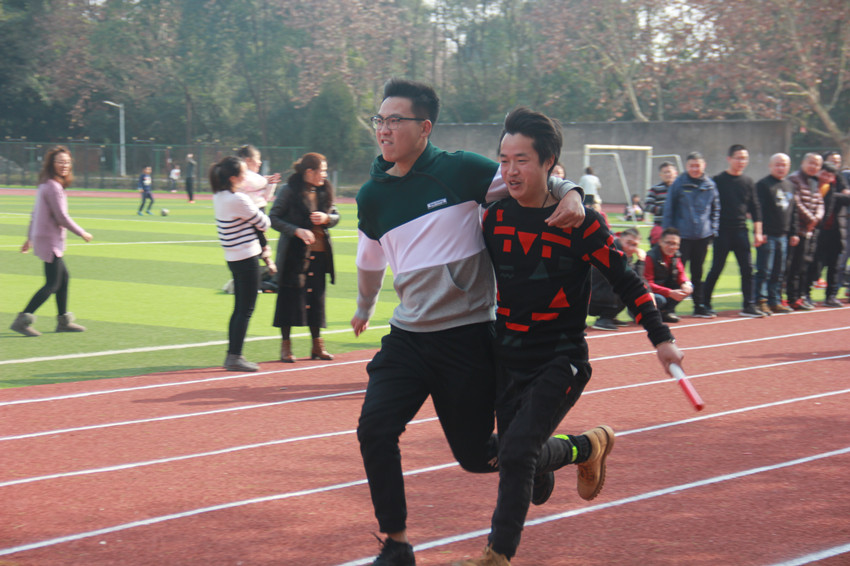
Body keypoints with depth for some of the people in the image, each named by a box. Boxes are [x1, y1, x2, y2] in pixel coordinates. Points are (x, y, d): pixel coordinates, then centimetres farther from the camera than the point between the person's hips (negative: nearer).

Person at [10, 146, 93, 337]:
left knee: (64, 277, 17)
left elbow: (35, 213, 19)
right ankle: (22, 320, -10)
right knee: (52, 284, -8)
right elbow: (62, 217, -18)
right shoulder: (53, 187, -17)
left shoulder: (45, 185, 12)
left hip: (42, 237, 10)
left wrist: (30, 237, 25)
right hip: (49, 241, -10)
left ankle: (63, 321, 24)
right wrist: (82, 233, -7)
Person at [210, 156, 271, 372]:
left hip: (232, 256, 9)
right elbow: (264, 223, -12)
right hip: (246, 257, -9)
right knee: (246, 309, -3)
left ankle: (232, 355, 19)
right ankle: (235, 357, -2)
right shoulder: (238, 200, -20)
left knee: (239, 308, 15)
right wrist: (263, 219, 13)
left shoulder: (218, 197, 6)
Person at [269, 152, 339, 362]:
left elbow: (336, 216, 17)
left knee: (316, 297, 8)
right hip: (294, 252, -5)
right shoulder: (289, 190, -8)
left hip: (319, 252, 5)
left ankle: (317, 345, 18)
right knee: (289, 297, -1)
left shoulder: (325, 191, 8)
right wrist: (297, 230, -21)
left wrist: (326, 218, -6)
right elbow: (274, 218, -10)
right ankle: (285, 345, 9)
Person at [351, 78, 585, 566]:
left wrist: (570, 193, -23)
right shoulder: (373, 196, 5)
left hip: (468, 337, -4)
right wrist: (364, 308, 39)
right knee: (375, 431, -13)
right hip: (408, 338, 4)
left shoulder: (460, 170, -8)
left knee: (475, 455, 3)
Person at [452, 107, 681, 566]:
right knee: (514, 456, 11)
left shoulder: (580, 222, -12)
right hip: (507, 356, 5)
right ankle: (589, 447, 39)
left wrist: (661, 337, -8)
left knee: (516, 452, -18)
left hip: (560, 360, -5)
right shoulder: (495, 215, 0)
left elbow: (625, 281, -5)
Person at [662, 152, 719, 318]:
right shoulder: (679, 184, -4)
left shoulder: (710, 186, 5)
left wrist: (713, 229, 6)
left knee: (698, 273, 12)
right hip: (682, 235, -3)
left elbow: (715, 209, 15)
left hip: (703, 236, 3)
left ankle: (699, 306, 19)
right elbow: (668, 209, -1)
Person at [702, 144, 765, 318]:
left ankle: (749, 305, 5)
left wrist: (758, 232, 9)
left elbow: (755, 208, 14)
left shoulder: (748, 183, 11)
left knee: (747, 269, 0)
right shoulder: (718, 180, -2)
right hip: (722, 232, -4)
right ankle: (705, 303, 8)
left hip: (741, 232, 4)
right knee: (716, 269, -1)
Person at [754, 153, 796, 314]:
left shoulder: (789, 186, 16)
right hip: (767, 235, -7)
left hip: (783, 235, 7)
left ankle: (775, 301, 16)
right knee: (764, 271, -7)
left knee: (779, 272, 10)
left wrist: (793, 233, 16)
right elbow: (758, 210, -11)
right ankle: (760, 301, -3)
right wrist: (761, 232, -17)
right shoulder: (763, 185, -6)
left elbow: (792, 211, 21)